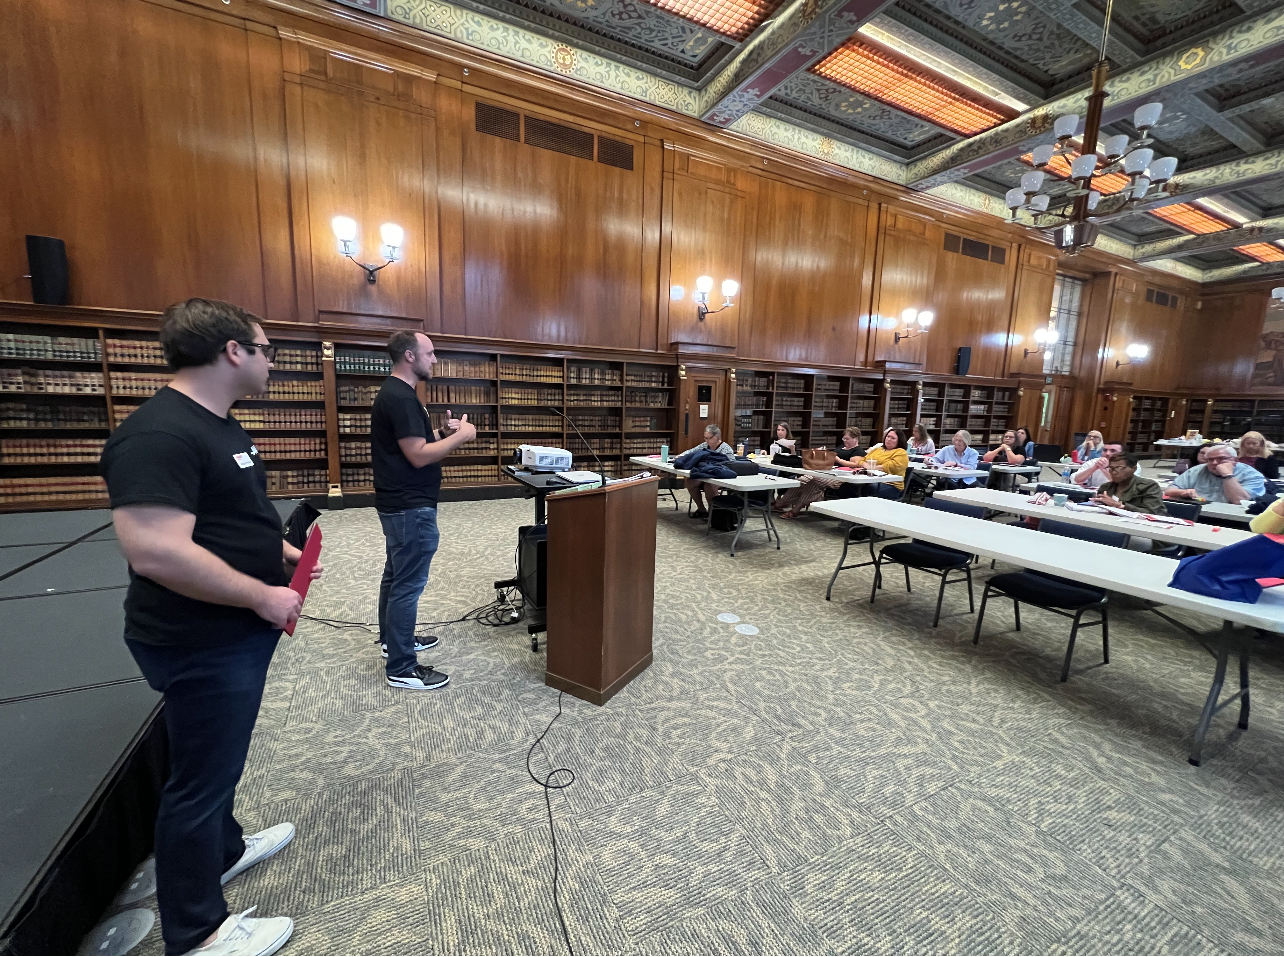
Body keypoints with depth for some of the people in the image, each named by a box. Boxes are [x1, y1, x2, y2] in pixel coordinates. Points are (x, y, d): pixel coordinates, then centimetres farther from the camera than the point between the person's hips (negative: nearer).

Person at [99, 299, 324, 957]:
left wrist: (278, 550, 7)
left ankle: (223, 850, 51)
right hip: (203, 646, -10)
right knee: (201, 779, 9)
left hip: (239, 633, 10)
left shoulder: (218, 424, 9)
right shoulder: (158, 435, -24)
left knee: (217, 760, 28)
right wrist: (263, 596, -22)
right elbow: (156, 553, -31)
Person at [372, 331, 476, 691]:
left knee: (396, 575, 21)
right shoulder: (401, 398, -20)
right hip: (411, 507, -11)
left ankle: (392, 639, 37)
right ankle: (401, 668, 8)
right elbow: (419, 455, -25)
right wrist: (461, 436, -15)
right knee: (408, 583, -3)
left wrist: (445, 431, 4)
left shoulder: (394, 392, 14)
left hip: (399, 503, 11)